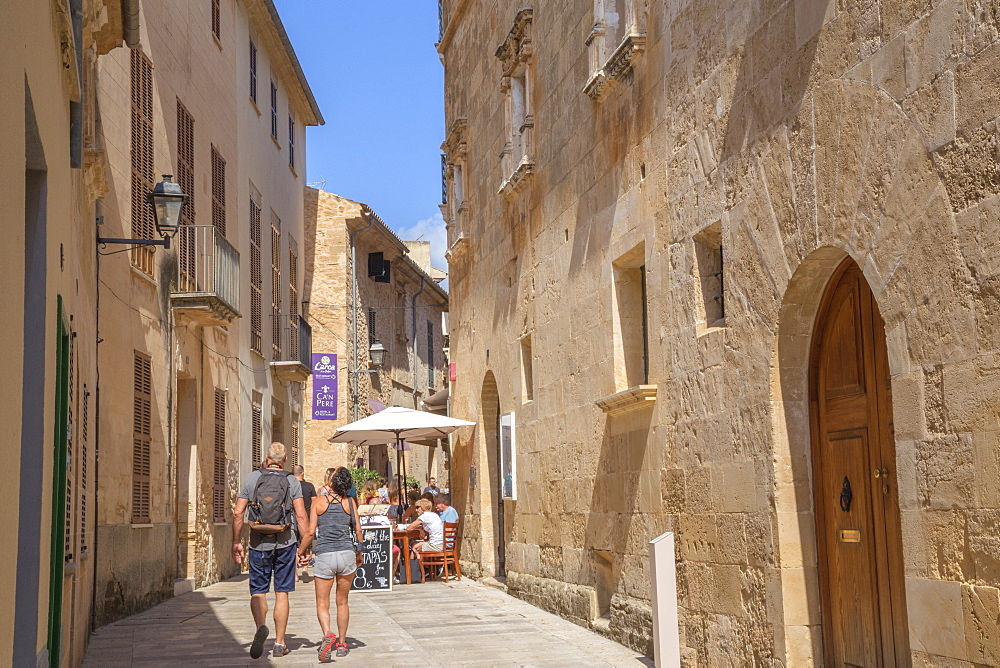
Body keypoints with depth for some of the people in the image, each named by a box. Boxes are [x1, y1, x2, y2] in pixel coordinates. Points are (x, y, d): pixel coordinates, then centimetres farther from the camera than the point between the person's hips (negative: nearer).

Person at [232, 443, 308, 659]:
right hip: (285, 543, 0)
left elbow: (238, 513, -1)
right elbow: (301, 516, -8)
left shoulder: (252, 478, 1)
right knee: (282, 593, 7)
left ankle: (260, 627, -18)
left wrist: (237, 542, 7)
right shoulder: (292, 481, -1)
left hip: (259, 544, 0)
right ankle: (279, 643, 10)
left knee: (258, 591, 9)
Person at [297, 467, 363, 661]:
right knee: (342, 602, 14)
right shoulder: (350, 502, 3)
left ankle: (328, 634, -21)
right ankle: (342, 644, 18)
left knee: (322, 604, 4)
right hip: (347, 553, 2)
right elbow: (358, 530, 4)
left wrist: (301, 550, 11)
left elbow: (311, 531, -5)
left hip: (325, 555, -2)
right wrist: (359, 553, 19)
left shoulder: (319, 501, -3)